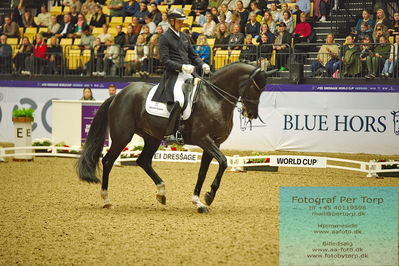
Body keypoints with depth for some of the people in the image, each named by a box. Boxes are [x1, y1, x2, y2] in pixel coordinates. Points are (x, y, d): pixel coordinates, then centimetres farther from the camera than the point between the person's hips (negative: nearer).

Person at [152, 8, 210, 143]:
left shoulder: (184, 36, 20)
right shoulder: (164, 38, -1)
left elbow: (193, 56, 24)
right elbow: (165, 60, -10)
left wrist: (203, 64, 4)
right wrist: (182, 66, -20)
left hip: (187, 74, 8)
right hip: (173, 75, -8)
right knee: (178, 101, -28)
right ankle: (169, 133, -22)